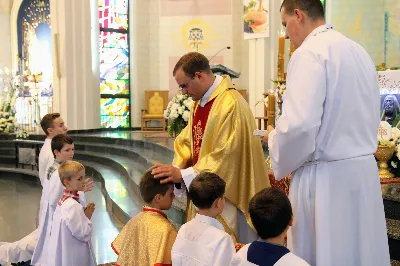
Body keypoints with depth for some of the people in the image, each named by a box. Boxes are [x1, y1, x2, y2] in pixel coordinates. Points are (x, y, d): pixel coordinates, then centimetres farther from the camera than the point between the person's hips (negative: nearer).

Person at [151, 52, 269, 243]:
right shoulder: (199, 102, 10)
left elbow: (224, 157, -24)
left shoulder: (230, 104, -20)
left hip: (226, 195, -8)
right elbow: (186, 141, 13)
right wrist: (175, 169, -4)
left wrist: (183, 174, -22)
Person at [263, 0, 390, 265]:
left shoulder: (309, 53, -14)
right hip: (364, 170, 8)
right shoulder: (359, 51, 12)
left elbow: (300, 125, -24)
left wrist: (274, 138, -3)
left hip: (328, 177, -8)